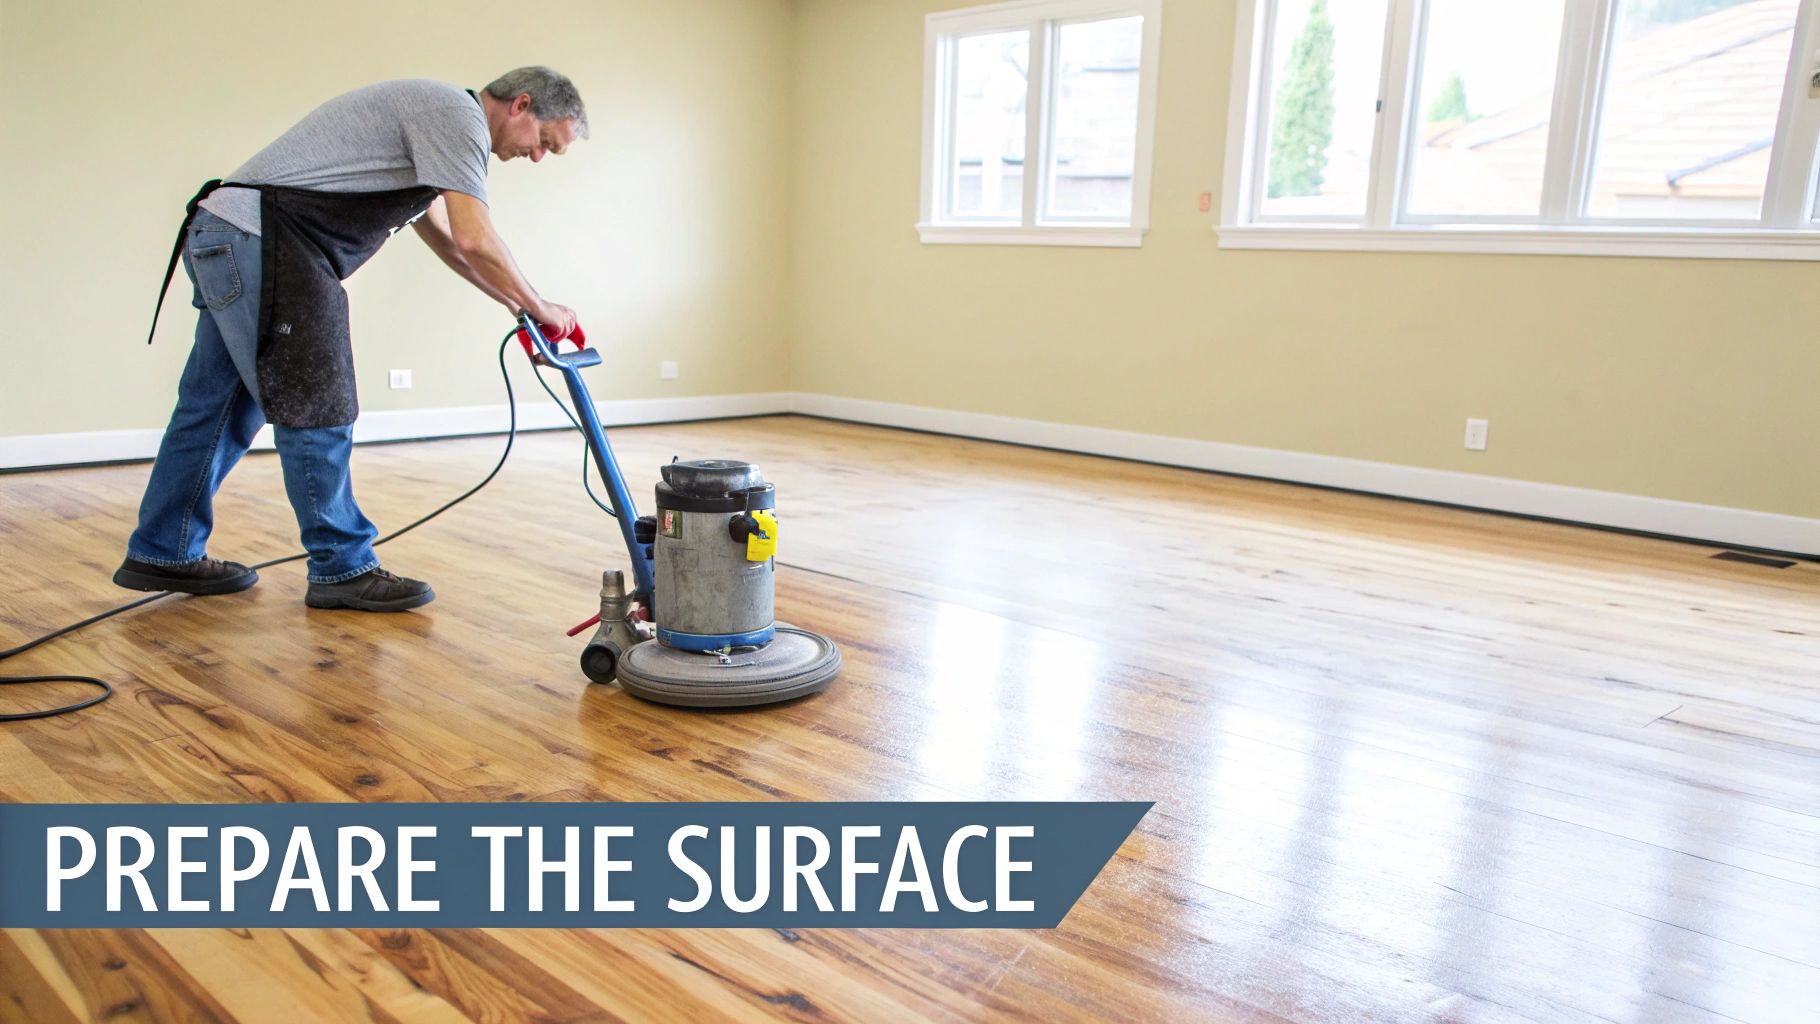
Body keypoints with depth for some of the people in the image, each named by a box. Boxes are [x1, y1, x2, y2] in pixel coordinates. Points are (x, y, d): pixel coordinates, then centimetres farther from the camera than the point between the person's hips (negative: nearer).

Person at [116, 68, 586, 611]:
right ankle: (343, 569, 2)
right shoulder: (457, 113, -9)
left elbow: (444, 238, 33)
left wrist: (517, 304, 31)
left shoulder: (432, 116, 24)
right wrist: (540, 307, -6)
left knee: (221, 407, 15)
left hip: (227, 238, 11)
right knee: (317, 409, -7)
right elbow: (475, 241, -18)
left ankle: (162, 555, 25)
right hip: (256, 239, -11)